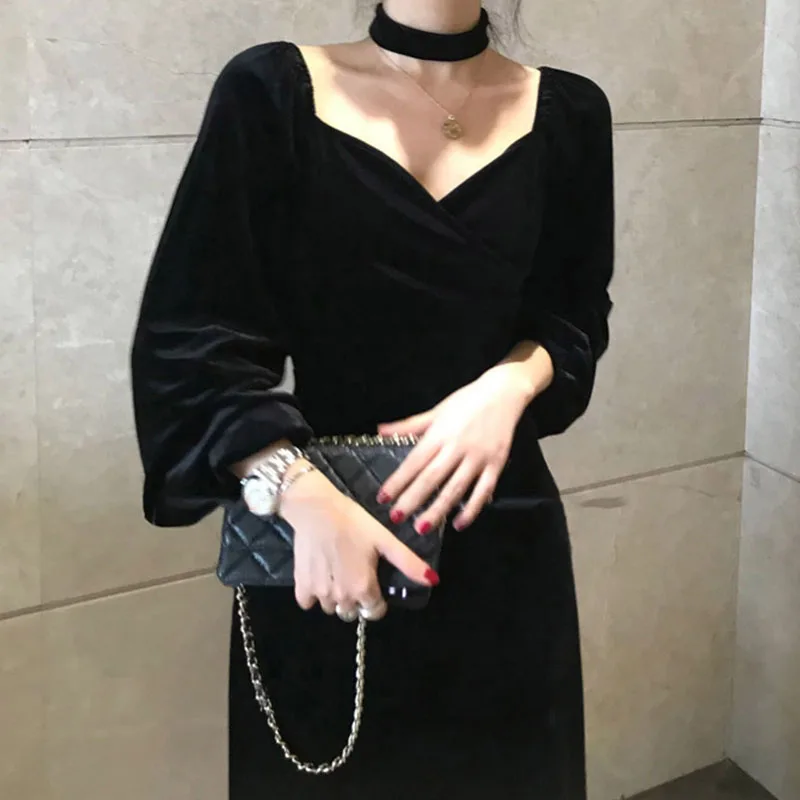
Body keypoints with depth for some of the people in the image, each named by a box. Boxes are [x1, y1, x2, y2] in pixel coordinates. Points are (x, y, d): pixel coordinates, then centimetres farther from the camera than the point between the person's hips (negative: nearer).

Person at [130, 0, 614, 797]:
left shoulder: (566, 111, 1)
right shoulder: (272, 91, -7)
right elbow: (185, 340, -9)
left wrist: (512, 383, -10)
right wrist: (304, 495, -22)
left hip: (499, 537, 2)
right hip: (321, 551, -2)